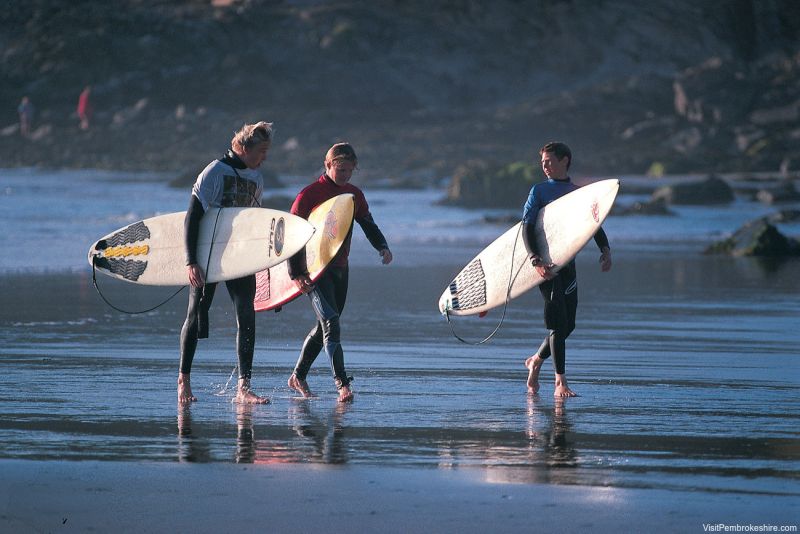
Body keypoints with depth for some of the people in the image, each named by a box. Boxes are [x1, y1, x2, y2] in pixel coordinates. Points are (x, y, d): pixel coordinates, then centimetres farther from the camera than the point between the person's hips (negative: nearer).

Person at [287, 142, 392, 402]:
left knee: (324, 326, 14)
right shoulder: (310, 194, -10)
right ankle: (342, 384, -24)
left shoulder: (355, 195, 9)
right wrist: (296, 274, -18)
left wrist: (382, 247, -8)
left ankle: (298, 377, 30)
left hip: (339, 268, 7)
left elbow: (368, 224, 14)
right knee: (331, 323, -18)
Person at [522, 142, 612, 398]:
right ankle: (560, 383, -9)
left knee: (568, 326, 6)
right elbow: (527, 228, -6)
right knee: (558, 323, -11)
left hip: (568, 263, 5)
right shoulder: (539, 191, 2)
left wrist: (605, 249, -9)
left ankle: (536, 360, 30)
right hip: (546, 262, -5)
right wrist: (536, 260, -20)